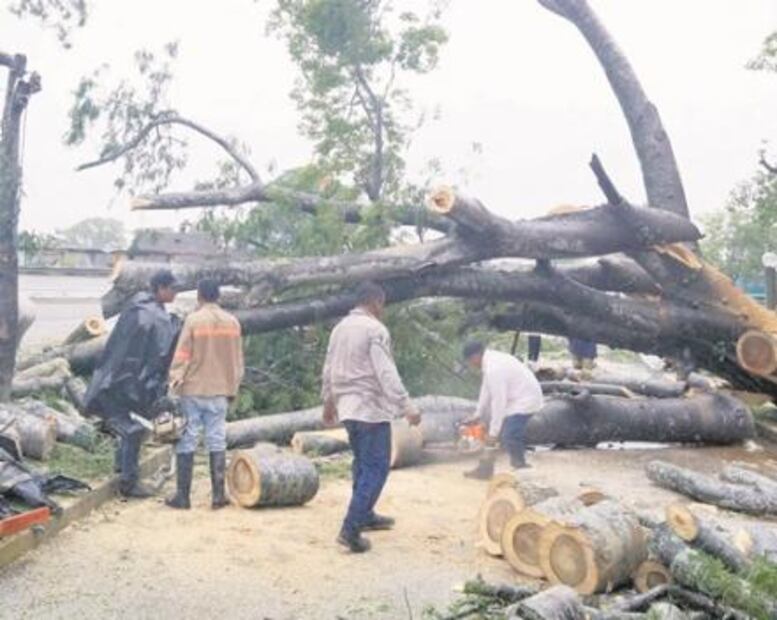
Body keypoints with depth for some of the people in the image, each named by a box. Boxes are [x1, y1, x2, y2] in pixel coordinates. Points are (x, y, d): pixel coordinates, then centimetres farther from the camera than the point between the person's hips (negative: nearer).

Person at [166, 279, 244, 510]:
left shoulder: (193, 320, -9)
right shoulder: (232, 322, 4)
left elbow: (182, 355, -9)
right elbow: (237, 359, 9)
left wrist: (175, 381, -2)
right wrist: (233, 388, 18)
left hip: (193, 389, -3)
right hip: (220, 391, 3)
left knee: (187, 441, 4)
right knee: (217, 441, 7)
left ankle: (182, 495, 8)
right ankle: (218, 495, 8)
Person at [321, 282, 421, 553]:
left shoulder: (340, 328, 11)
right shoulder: (375, 329, -14)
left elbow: (328, 370, 18)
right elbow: (387, 373, -21)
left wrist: (328, 402, 30)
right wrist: (407, 407, -21)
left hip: (347, 407, 9)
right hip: (371, 408, -9)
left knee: (363, 464, 22)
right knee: (375, 469, -4)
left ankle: (366, 516, 33)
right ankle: (351, 529, -11)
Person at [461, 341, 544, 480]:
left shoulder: (494, 369, -26)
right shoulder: (490, 360, 4)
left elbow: (498, 402, -25)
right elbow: (486, 390, 13)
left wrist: (493, 432, -19)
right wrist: (478, 415, 16)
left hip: (525, 401, -10)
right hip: (516, 399, 10)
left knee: (509, 438, -13)